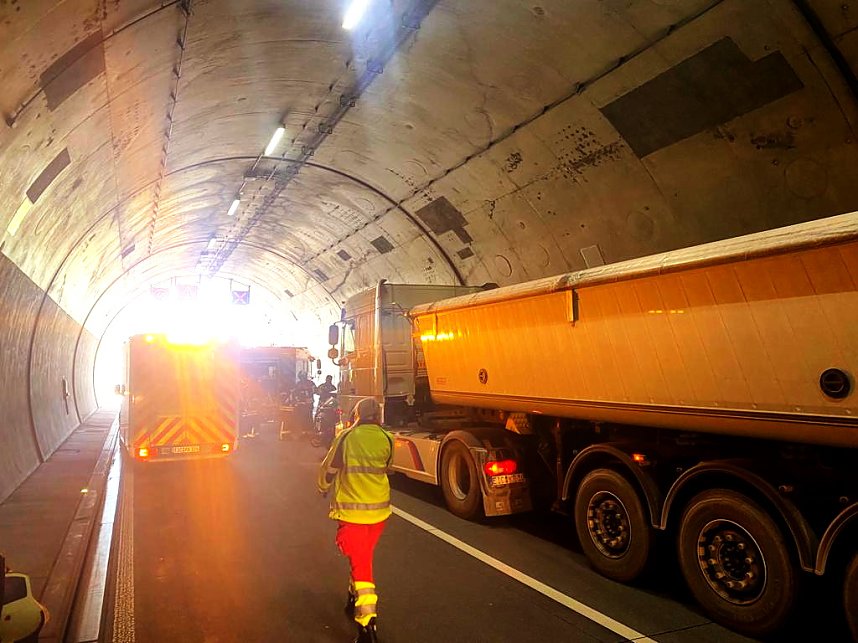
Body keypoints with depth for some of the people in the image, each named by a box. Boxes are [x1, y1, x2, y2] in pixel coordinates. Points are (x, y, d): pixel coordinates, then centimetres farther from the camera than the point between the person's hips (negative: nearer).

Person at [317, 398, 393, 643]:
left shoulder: (347, 437, -9)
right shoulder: (386, 439, -1)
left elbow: (328, 468, 2)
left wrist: (324, 487, 22)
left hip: (351, 510, -4)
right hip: (379, 509, 4)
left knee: (360, 562, 0)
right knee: (364, 557, 24)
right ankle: (356, 599, 42)